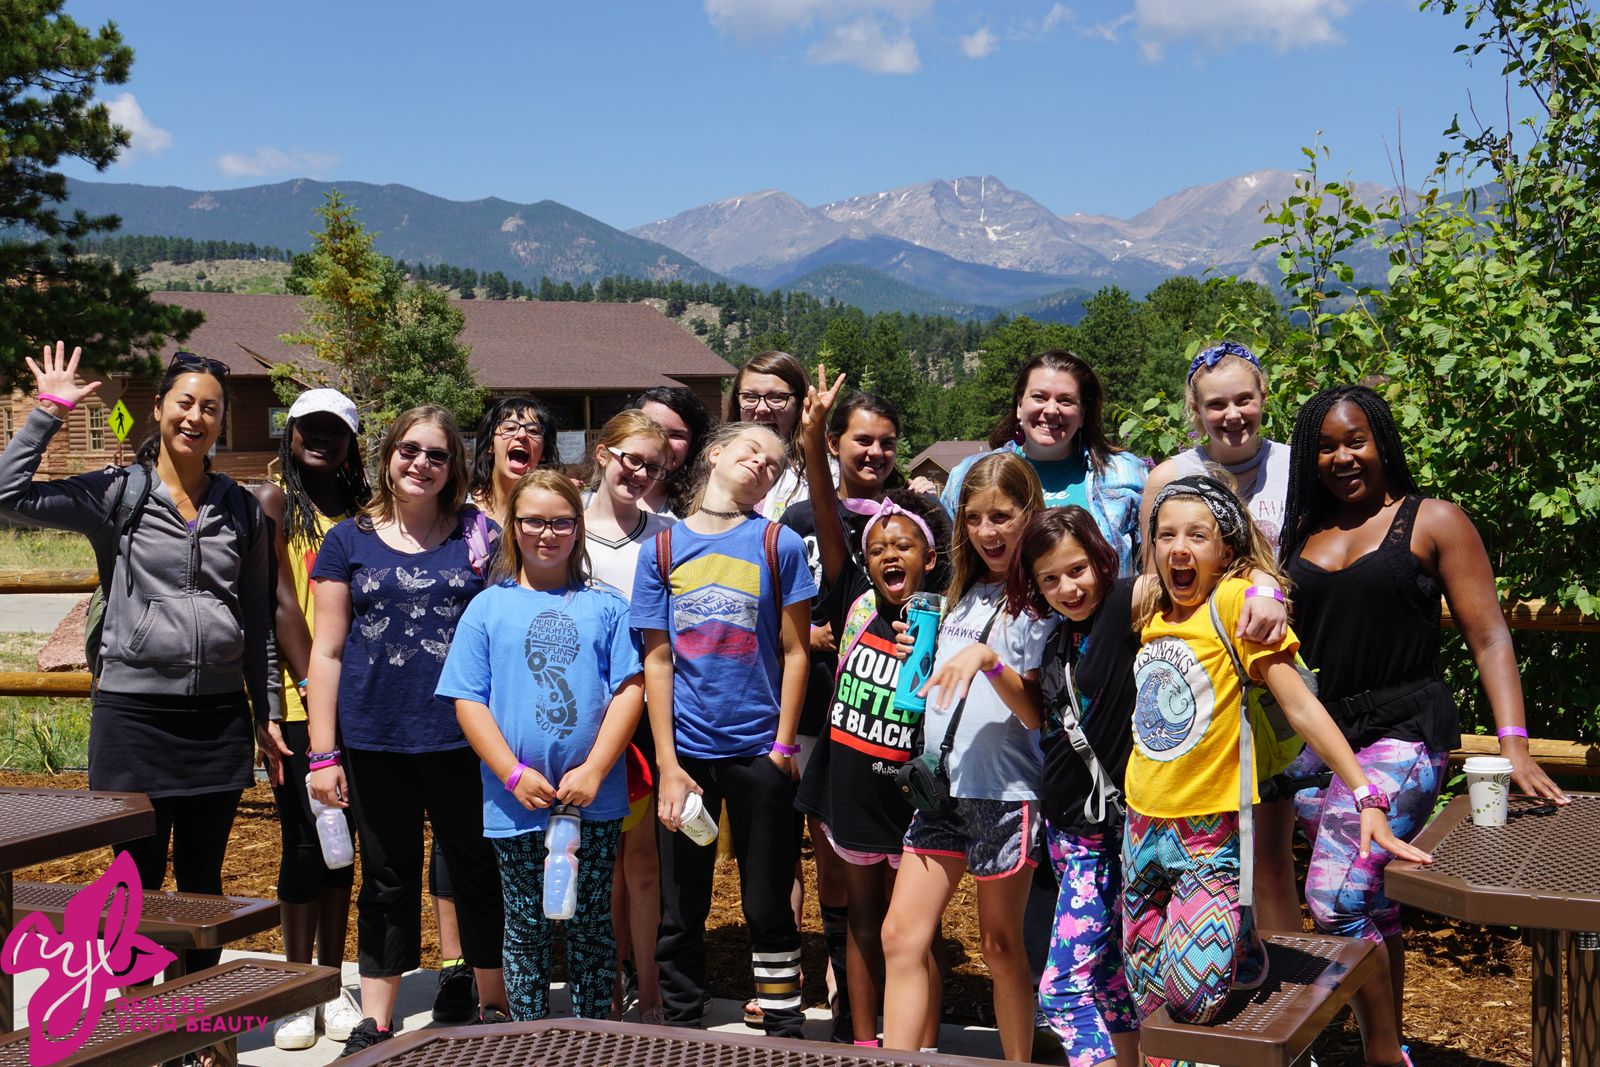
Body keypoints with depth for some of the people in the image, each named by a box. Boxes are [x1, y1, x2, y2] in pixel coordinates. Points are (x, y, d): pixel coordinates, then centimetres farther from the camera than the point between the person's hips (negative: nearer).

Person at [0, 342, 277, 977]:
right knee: (138, 881, 4)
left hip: (218, 713, 3)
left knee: (203, 880, 12)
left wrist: (268, 712, 12)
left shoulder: (241, 509, 9)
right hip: (134, 708, -3)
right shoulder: (117, 494, 0)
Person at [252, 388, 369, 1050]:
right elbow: (281, 602, -7)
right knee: (304, 840, -4)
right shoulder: (272, 501, 0)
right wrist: (310, 687, -12)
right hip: (296, 699, -4)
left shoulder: (360, 512, 13)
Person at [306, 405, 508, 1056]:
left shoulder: (479, 535, 4)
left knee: (478, 872, 8)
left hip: (462, 738, -1)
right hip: (375, 741, 1)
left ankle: (494, 1008, 24)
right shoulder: (350, 541, 5)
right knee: (386, 880, 11)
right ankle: (374, 1022, 22)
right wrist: (323, 753, 1)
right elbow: (326, 651, 5)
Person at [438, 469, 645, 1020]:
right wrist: (514, 775, -11)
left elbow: (629, 689, -2)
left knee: (591, 924, 8)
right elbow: (468, 700, 0)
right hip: (515, 803, 0)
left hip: (595, 800, 0)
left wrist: (593, 772, -11)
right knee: (525, 927, 9)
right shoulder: (488, 607, 4)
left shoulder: (605, 605, 4)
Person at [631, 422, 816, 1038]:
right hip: (686, 755, 2)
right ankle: (680, 1038, 25)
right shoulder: (662, 548, 3)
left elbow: (794, 652, 1)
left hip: (759, 753, -1)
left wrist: (783, 745, -5)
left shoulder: (778, 544, -1)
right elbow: (657, 661, 2)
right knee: (680, 913, 11)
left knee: (768, 909, 8)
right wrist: (668, 765, -4)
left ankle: (783, 1033, 21)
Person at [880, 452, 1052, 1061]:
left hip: (1005, 793, -6)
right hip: (945, 785, 6)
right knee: (901, 936, 0)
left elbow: (1037, 713, -13)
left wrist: (987, 659, -27)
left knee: (1001, 945, 5)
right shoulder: (966, 593, 14)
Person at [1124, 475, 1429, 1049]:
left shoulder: (1234, 599, -15)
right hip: (1143, 824, 7)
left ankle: (1241, 938, 17)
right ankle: (1231, 929, 37)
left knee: (1192, 994, -11)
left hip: (1209, 831, -6)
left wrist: (1367, 798, -23)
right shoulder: (1150, 613, 5)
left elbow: (1300, 703, -18)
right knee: (1146, 991, 13)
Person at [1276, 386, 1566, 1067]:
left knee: (1335, 895, -15)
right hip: (1317, 733, 5)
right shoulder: (1303, 531, 13)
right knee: (1370, 903, 8)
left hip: (1404, 731, -5)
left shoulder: (1433, 521, 1)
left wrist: (1513, 744, -13)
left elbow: (1489, 638, -4)